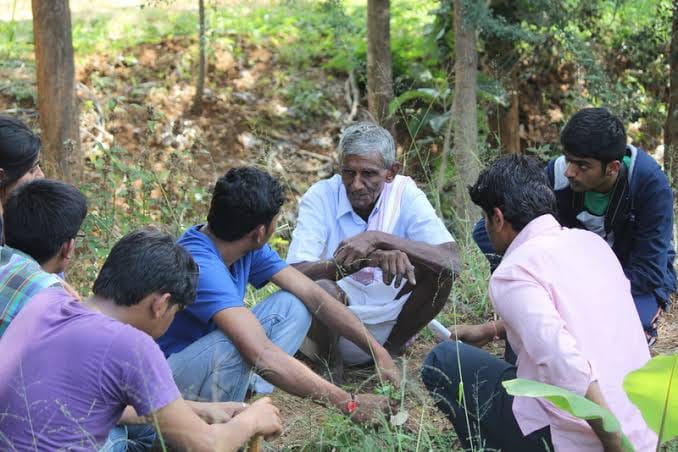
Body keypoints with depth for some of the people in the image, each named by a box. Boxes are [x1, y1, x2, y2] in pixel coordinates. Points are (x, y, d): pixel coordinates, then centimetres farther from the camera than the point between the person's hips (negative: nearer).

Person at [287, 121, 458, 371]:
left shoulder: (405, 194, -9)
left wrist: (378, 239, -34)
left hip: (389, 322, 3)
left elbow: (451, 261, -22)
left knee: (439, 273, -20)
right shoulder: (320, 197, -14)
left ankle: (391, 350, 3)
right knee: (322, 289, -34)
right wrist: (372, 258, -40)